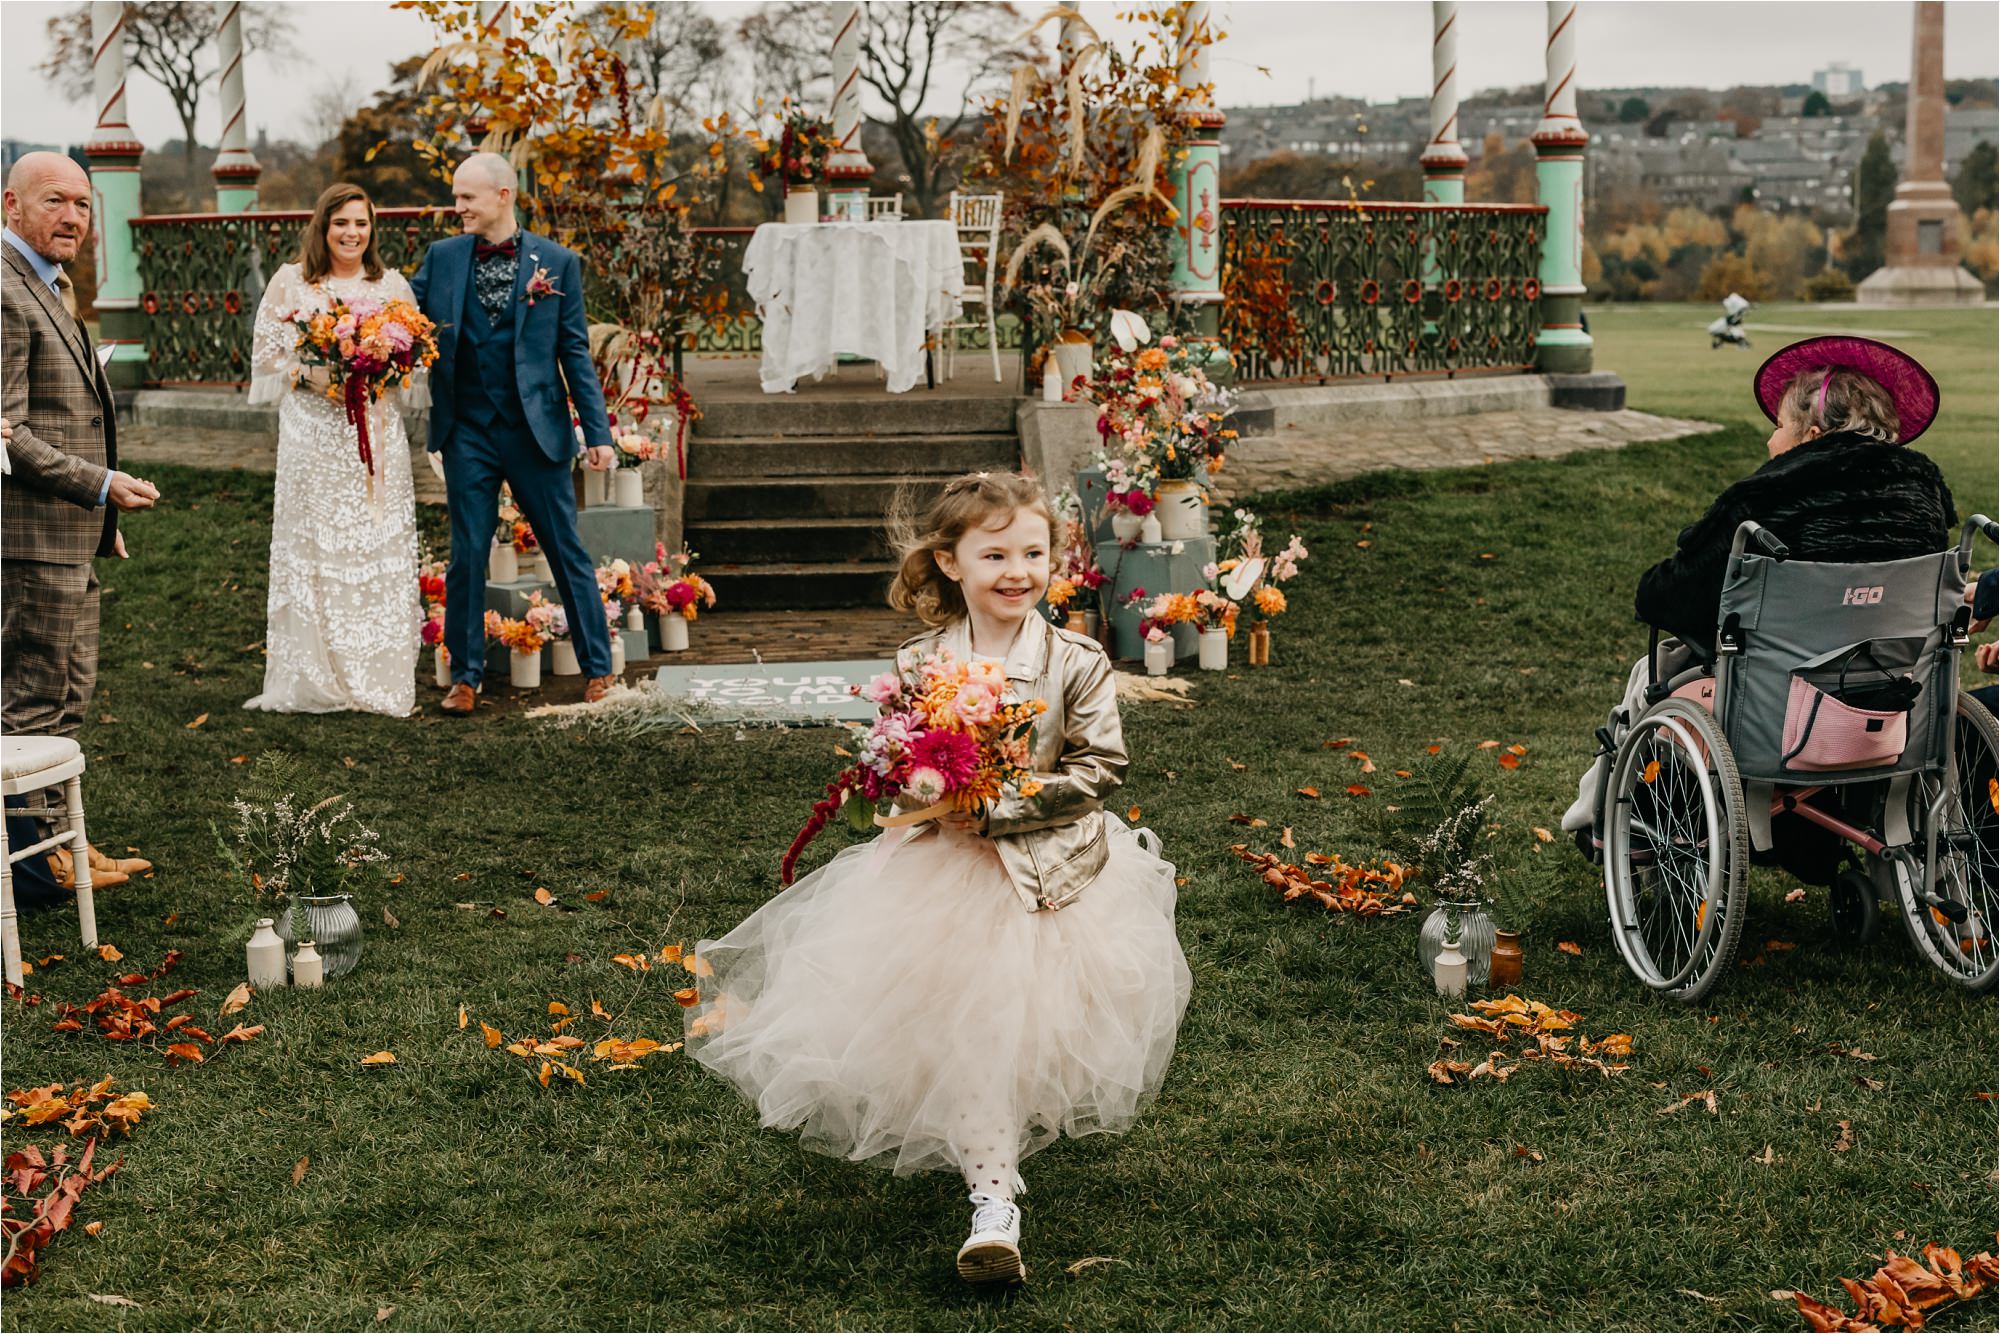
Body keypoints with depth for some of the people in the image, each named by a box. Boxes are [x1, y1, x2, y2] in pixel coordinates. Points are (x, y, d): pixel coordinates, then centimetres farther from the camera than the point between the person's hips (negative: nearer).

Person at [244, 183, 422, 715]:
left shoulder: (391, 286, 12)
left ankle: (380, 680, 4)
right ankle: (314, 679, 2)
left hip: (377, 434, 2)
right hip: (313, 435, -2)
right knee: (313, 549, -3)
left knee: (380, 550, -1)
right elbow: (267, 354, 3)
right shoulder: (290, 283, 6)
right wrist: (310, 376, -13)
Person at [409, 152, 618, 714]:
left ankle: (598, 667, 16)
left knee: (567, 549, 5)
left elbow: (575, 351, 1)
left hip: (536, 429, -1)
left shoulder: (557, 262, 0)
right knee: (467, 555, 5)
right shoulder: (442, 257, 5)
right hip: (467, 431, 2)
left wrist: (598, 431, -3)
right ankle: (465, 675, 16)